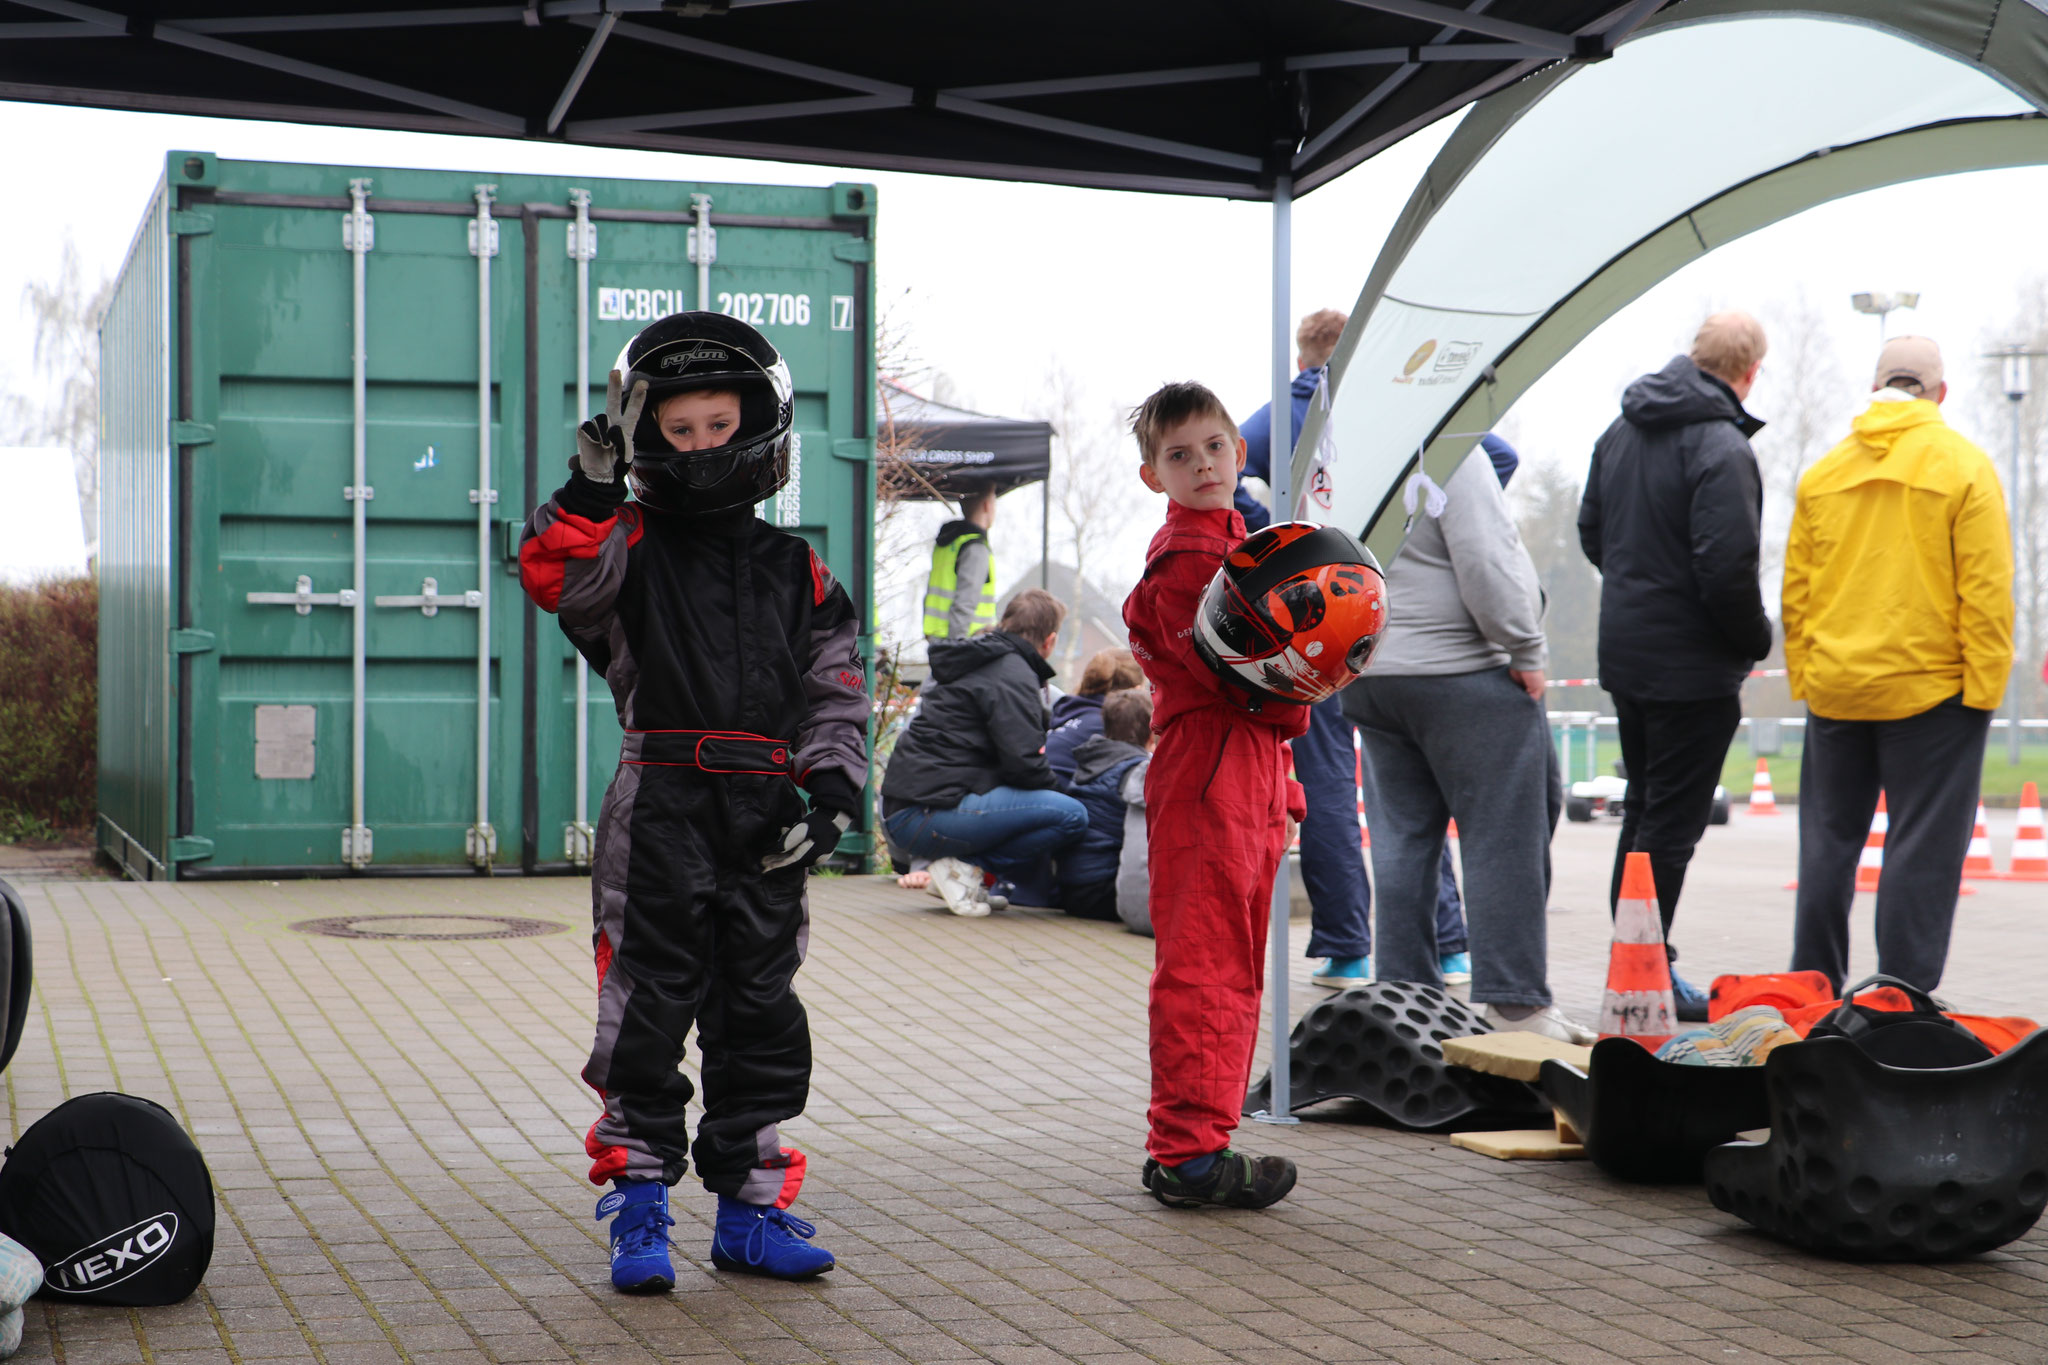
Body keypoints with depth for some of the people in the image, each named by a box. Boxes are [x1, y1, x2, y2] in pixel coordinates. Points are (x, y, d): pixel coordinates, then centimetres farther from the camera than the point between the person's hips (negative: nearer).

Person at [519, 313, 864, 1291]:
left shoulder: (796, 572, 12)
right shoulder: (632, 550, 4)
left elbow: (836, 689, 11)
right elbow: (556, 575, -16)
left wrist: (832, 790, -1)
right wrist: (594, 482, -23)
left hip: (767, 820, 3)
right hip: (661, 812, -3)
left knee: (761, 1014, 9)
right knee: (649, 1009, 0)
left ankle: (750, 1209, 20)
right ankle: (639, 1212, 11)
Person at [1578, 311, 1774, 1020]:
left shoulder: (1621, 430, 8)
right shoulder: (1720, 445, -19)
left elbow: (1591, 531, 16)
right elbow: (1727, 567, -23)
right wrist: (1756, 638, -8)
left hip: (1624, 651, 8)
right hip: (1692, 665, -8)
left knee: (1643, 808, 18)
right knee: (1672, 821, -1)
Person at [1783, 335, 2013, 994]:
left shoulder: (1823, 471, 6)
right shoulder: (1964, 467, -5)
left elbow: (1795, 588, 8)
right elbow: (1986, 588, -10)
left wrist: (1802, 679, 13)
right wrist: (1983, 688, -7)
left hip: (1834, 690, 4)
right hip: (1931, 691, -4)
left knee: (1828, 841, 13)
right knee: (1922, 848, 0)